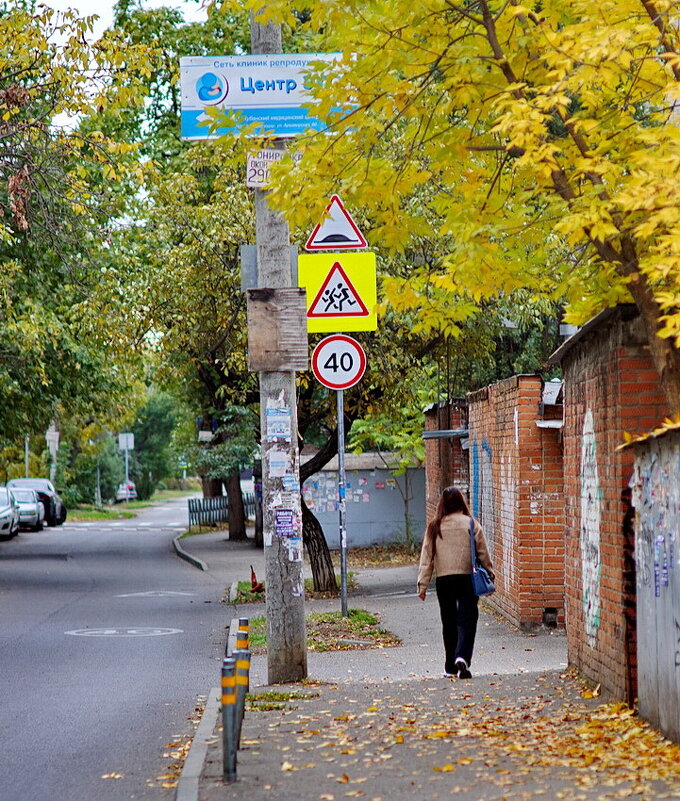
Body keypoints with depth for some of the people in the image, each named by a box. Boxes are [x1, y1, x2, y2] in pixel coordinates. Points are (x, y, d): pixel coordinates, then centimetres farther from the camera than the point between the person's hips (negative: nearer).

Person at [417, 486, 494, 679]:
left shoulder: (434, 527, 1)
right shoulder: (470, 524, -4)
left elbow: (427, 557, 2)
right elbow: (483, 552, 1)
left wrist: (422, 584, 5)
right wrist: (489, 572, 15)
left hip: (443, 580, 2)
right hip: (467, 578, -2)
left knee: (448, 622, 12)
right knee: (466, 620, 0)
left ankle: (450, 667, 17)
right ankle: (462, 657, -21)